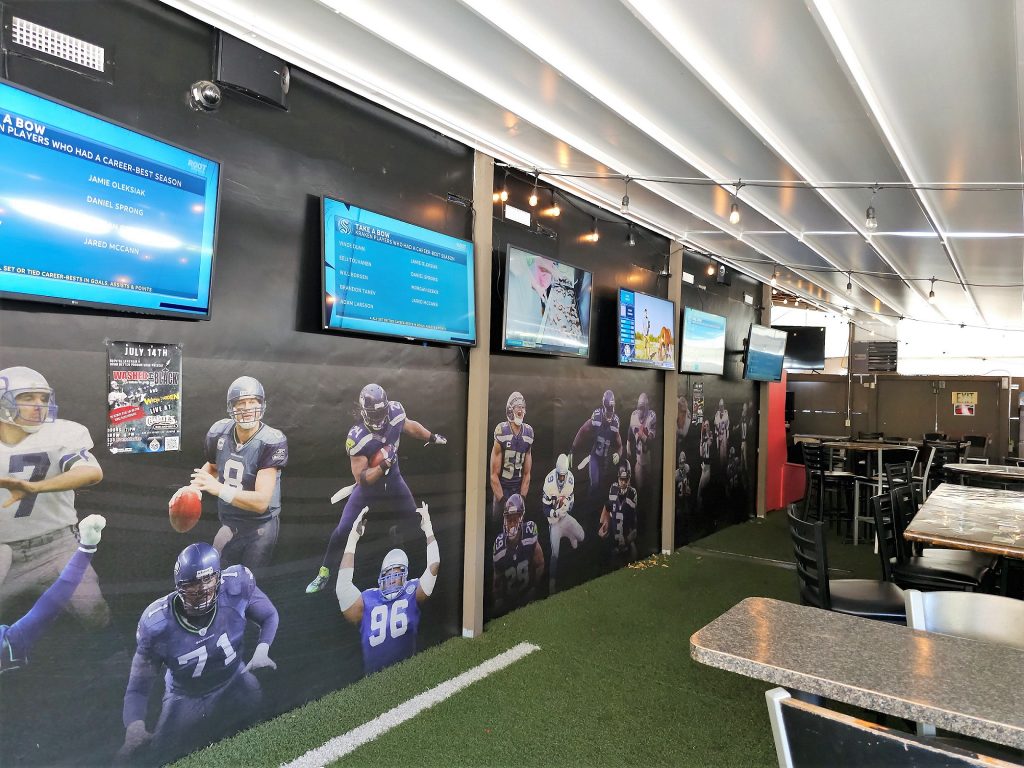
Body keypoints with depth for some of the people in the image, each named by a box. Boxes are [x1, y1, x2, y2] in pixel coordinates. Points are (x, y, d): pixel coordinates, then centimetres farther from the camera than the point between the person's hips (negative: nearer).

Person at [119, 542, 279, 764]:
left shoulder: (236, 585, -27)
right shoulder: (156, 624, -26)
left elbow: (269, 616, -8)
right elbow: (138, 688, -16)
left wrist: (261, 650, -25)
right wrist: (134, 727, -34)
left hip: (232, 682, 0)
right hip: (185, 696, 0)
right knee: (166, 755, -3)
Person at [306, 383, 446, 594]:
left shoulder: (396, 411, -18)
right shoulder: (357, 438, -30)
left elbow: (409, 426, 7)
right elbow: (361, 478, -25)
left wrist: (432, 437, 17)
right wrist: (382, 466, -40)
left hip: (393, 480, 4)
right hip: (369, 485, -4)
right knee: (343, 530, -6)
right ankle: (324, 573, 14)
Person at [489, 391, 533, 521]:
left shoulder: (528, 434, 0)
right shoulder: (501, 432, -13)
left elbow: (527, 474, 4)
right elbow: (494, 475, -11)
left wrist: (522, 499, -3)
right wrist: (502, 501, -13)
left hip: (519, 490, 4)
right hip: (502, 489, -4)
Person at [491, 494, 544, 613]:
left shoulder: (530, 531, -16)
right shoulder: (499, 545, -10)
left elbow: (540, 565, -5)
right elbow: (496, 578, 2)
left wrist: (533, 588, -7)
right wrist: (497, 600, -3)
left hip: (527, 594, -1)